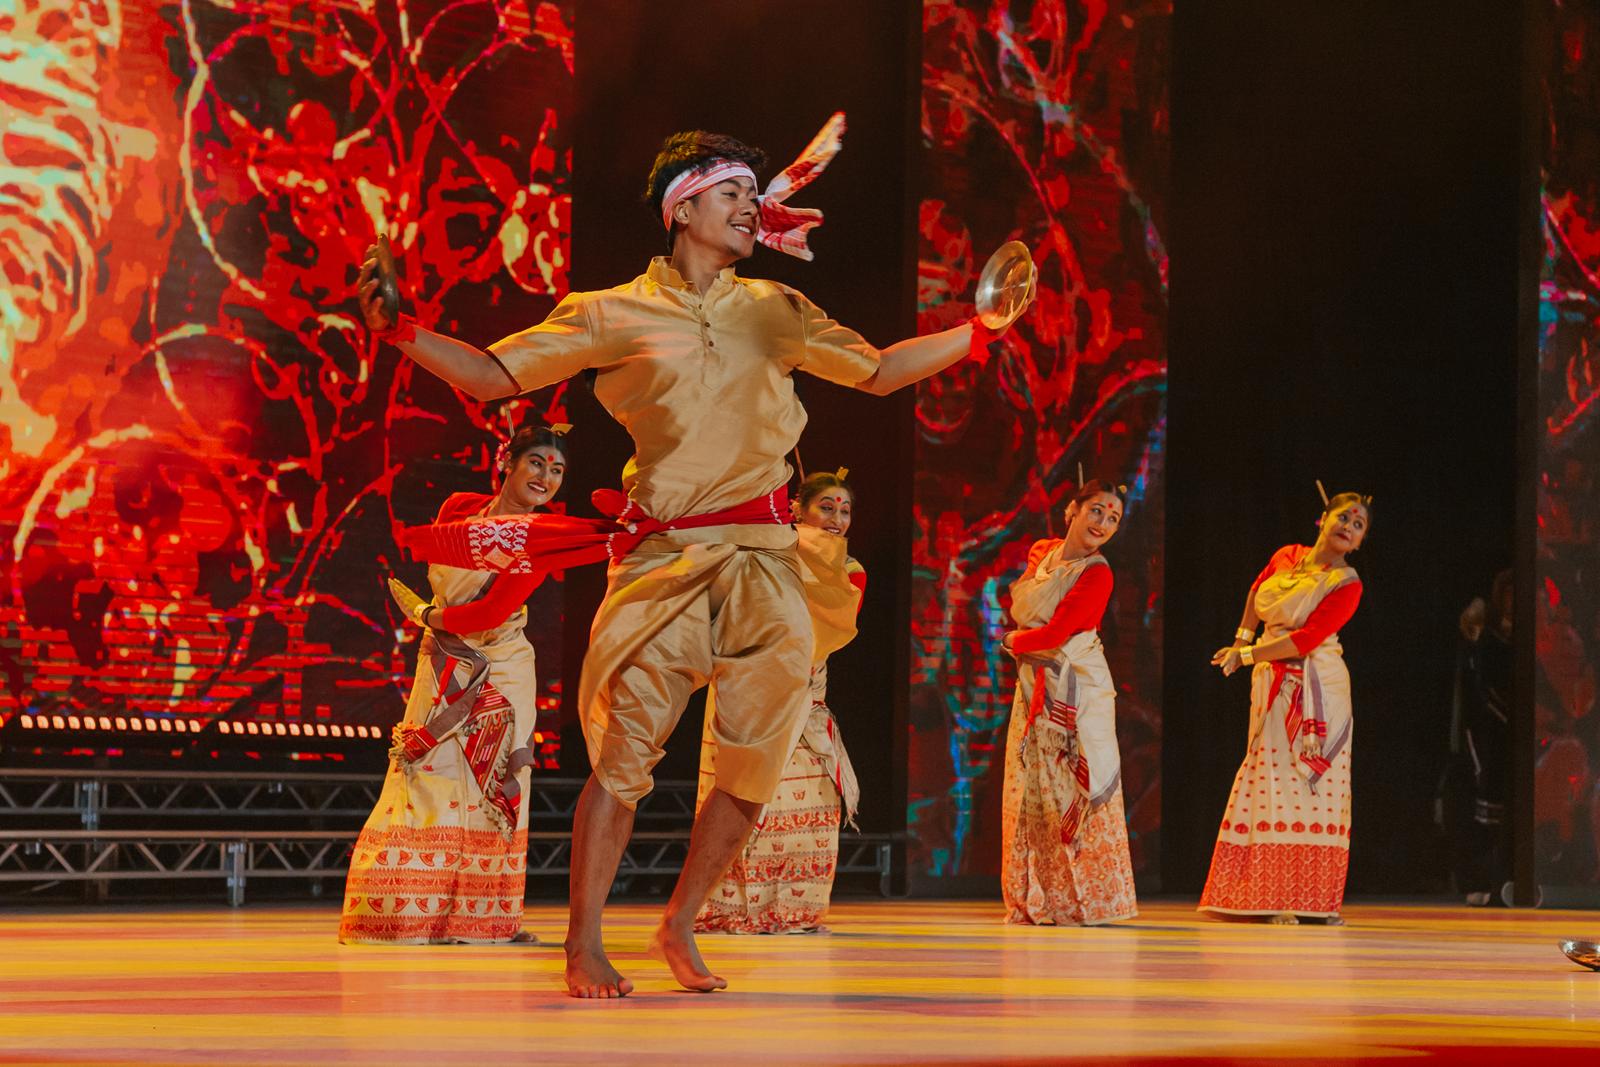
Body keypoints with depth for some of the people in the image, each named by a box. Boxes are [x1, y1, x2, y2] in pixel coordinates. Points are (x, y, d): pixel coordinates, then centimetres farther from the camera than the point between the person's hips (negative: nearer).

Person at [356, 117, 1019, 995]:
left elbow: (878, 371, 22)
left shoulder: (774, 311, 13)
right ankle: (583, 945, -3)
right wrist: (403, 334, -11)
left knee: (755, 766, 2)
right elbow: (496, 375, 2)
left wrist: (981, 332, 15)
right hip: (662, 559, -4)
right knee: (622, 751, -10)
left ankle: (679, 926, 19)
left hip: (760, 560, 4)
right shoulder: (616, 314, 3)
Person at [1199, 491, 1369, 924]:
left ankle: (1313, 899, -4)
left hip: (1316, 689, -4)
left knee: (1311, 784, -7)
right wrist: (1242, 637, 25)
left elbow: (1307, 639, -16)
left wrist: (1247, 656, -16)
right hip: (1273, 684, 4)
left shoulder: (1346, 584, -5)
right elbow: (1257, 591, 31)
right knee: (1272, 778, -1)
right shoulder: (1287, 556, 9)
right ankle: (1270, 897, 0)